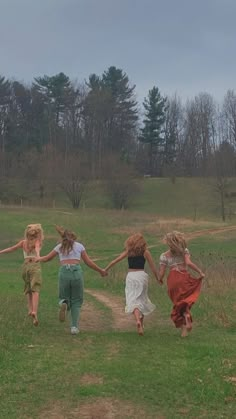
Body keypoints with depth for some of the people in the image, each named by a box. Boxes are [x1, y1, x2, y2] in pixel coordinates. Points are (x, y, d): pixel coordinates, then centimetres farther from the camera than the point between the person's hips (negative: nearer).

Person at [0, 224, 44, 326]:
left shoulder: (23, 242, 11)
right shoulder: (37, 242, 1)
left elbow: (12, 248, 13)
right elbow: (37, 248, -20)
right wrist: (38, 257, -41)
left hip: (25, 266, 4)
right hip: (35, 266, -4)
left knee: (28, 289, 23)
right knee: (35, 290, -12)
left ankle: (30, 309, 8)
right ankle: (34, 311, -30)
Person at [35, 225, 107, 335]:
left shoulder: (59, 247, 16)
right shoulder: (79, 246, 14)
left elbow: (47, 258, 24)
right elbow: (89, 262, 13)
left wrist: (37, 259, 44)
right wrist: (101, 271, 25)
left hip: (64, 272, 1)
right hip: (77, 272, -1)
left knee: (64, 298, 18)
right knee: (76, 301, 12)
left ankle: (64, 304, -19)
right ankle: (74, 326, -1)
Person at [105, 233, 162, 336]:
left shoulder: (128, 251, 8)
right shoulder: (145, 252, 5)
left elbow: (114, 261, 8)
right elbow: (153, 267, 4)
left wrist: (105, 270, 19)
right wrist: (158, 279, 16)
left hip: (131, 276, -1)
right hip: (142, 275, 1)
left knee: (133, 300, -8)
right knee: (142, 300, 17)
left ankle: (138, 320, -33)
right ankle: (141, 324, 23)